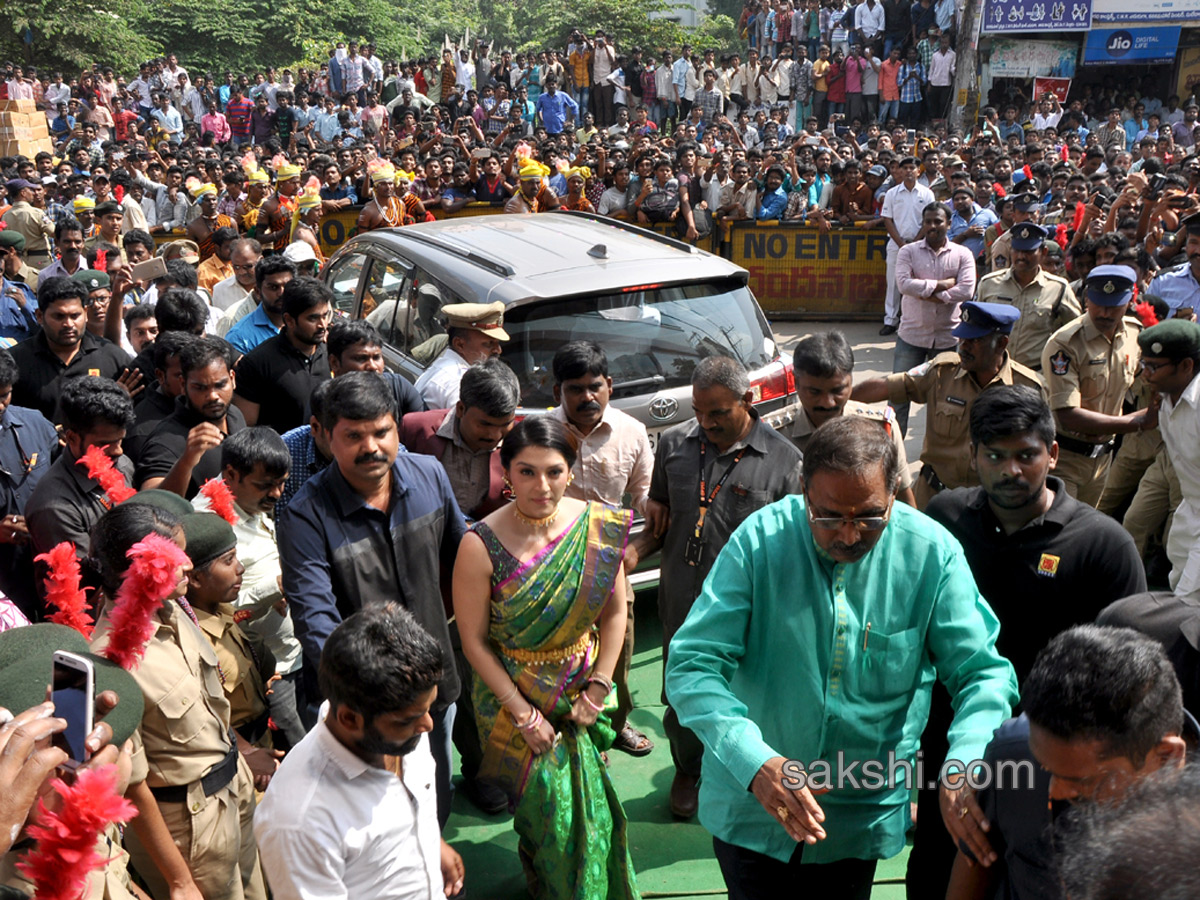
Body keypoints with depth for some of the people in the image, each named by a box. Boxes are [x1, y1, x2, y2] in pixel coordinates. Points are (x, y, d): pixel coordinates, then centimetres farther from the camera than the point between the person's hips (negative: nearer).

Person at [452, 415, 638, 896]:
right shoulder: (481, 545, -21)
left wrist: (597, 690, -5)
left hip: (581, 689, 3)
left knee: (592, 803, 16)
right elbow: (474, 642, -14)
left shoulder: (598, 527, -13)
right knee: (547, 806, 8)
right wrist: (524, 713, -12)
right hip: (513, 695, -2)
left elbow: (614, 612, -2)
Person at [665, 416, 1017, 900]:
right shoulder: (760, 540, -20)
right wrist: (755, 762, -37)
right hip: (749, 804, -1)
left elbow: (984, 673, -9)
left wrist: (963, 768, -28)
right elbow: (692, 666, -22)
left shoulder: (933, 553, -15)